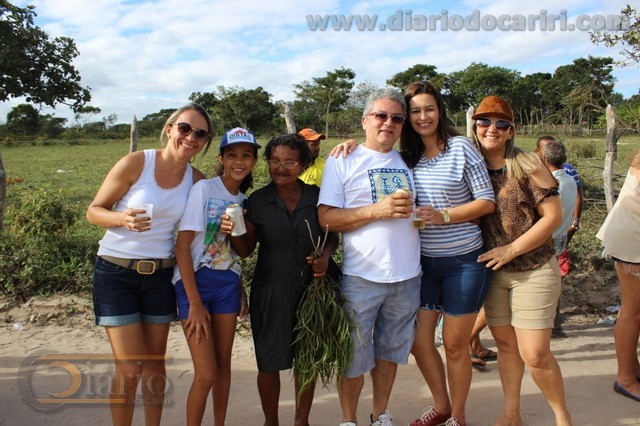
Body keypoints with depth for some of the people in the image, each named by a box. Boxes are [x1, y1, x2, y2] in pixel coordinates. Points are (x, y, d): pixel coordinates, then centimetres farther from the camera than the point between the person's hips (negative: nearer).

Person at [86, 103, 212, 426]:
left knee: (155, 363, 13)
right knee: (129, 368, -3)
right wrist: (122, 219, -28)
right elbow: (93, 211, -8)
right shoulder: (136, 163, -13)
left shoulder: (196, 179, -1)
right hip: (116, 272, -4)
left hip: (160, 275, 4)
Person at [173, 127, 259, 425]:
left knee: (224, 362, 12)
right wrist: (195, 302, -17)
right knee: (206, 374, -6)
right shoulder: (204, 188, -11)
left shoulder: (244, 200, 7)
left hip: (228, 283, 5)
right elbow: (182, 246, -14)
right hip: (195, 281, -5)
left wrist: (241, 291, 4)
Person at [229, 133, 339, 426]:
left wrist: (326, 255, -11)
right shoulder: (257, 201, -4)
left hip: (311, 290, 1)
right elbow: (245, 250, 1)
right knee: (269, 364, 8)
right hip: (270, 293, 0)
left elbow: (332, 236, 10)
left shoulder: (316, 197, -3)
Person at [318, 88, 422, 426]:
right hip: (361, 277, -4)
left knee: (390, 350, 17)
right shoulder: (343, 161, -3)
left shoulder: (407, 161, 12)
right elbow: (326, 218, -11)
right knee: (355, 355, 7)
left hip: (407, 277, 5)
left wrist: (410, 209, 1)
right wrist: (377, 210, -20)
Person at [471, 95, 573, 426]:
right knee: (505, 345, 14)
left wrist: (512, 249, -15)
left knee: (535, 355, -3)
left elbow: (554, 215, -11)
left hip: (534, 271, -3)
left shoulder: (527, 165, -9)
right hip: (492, 272, 4)